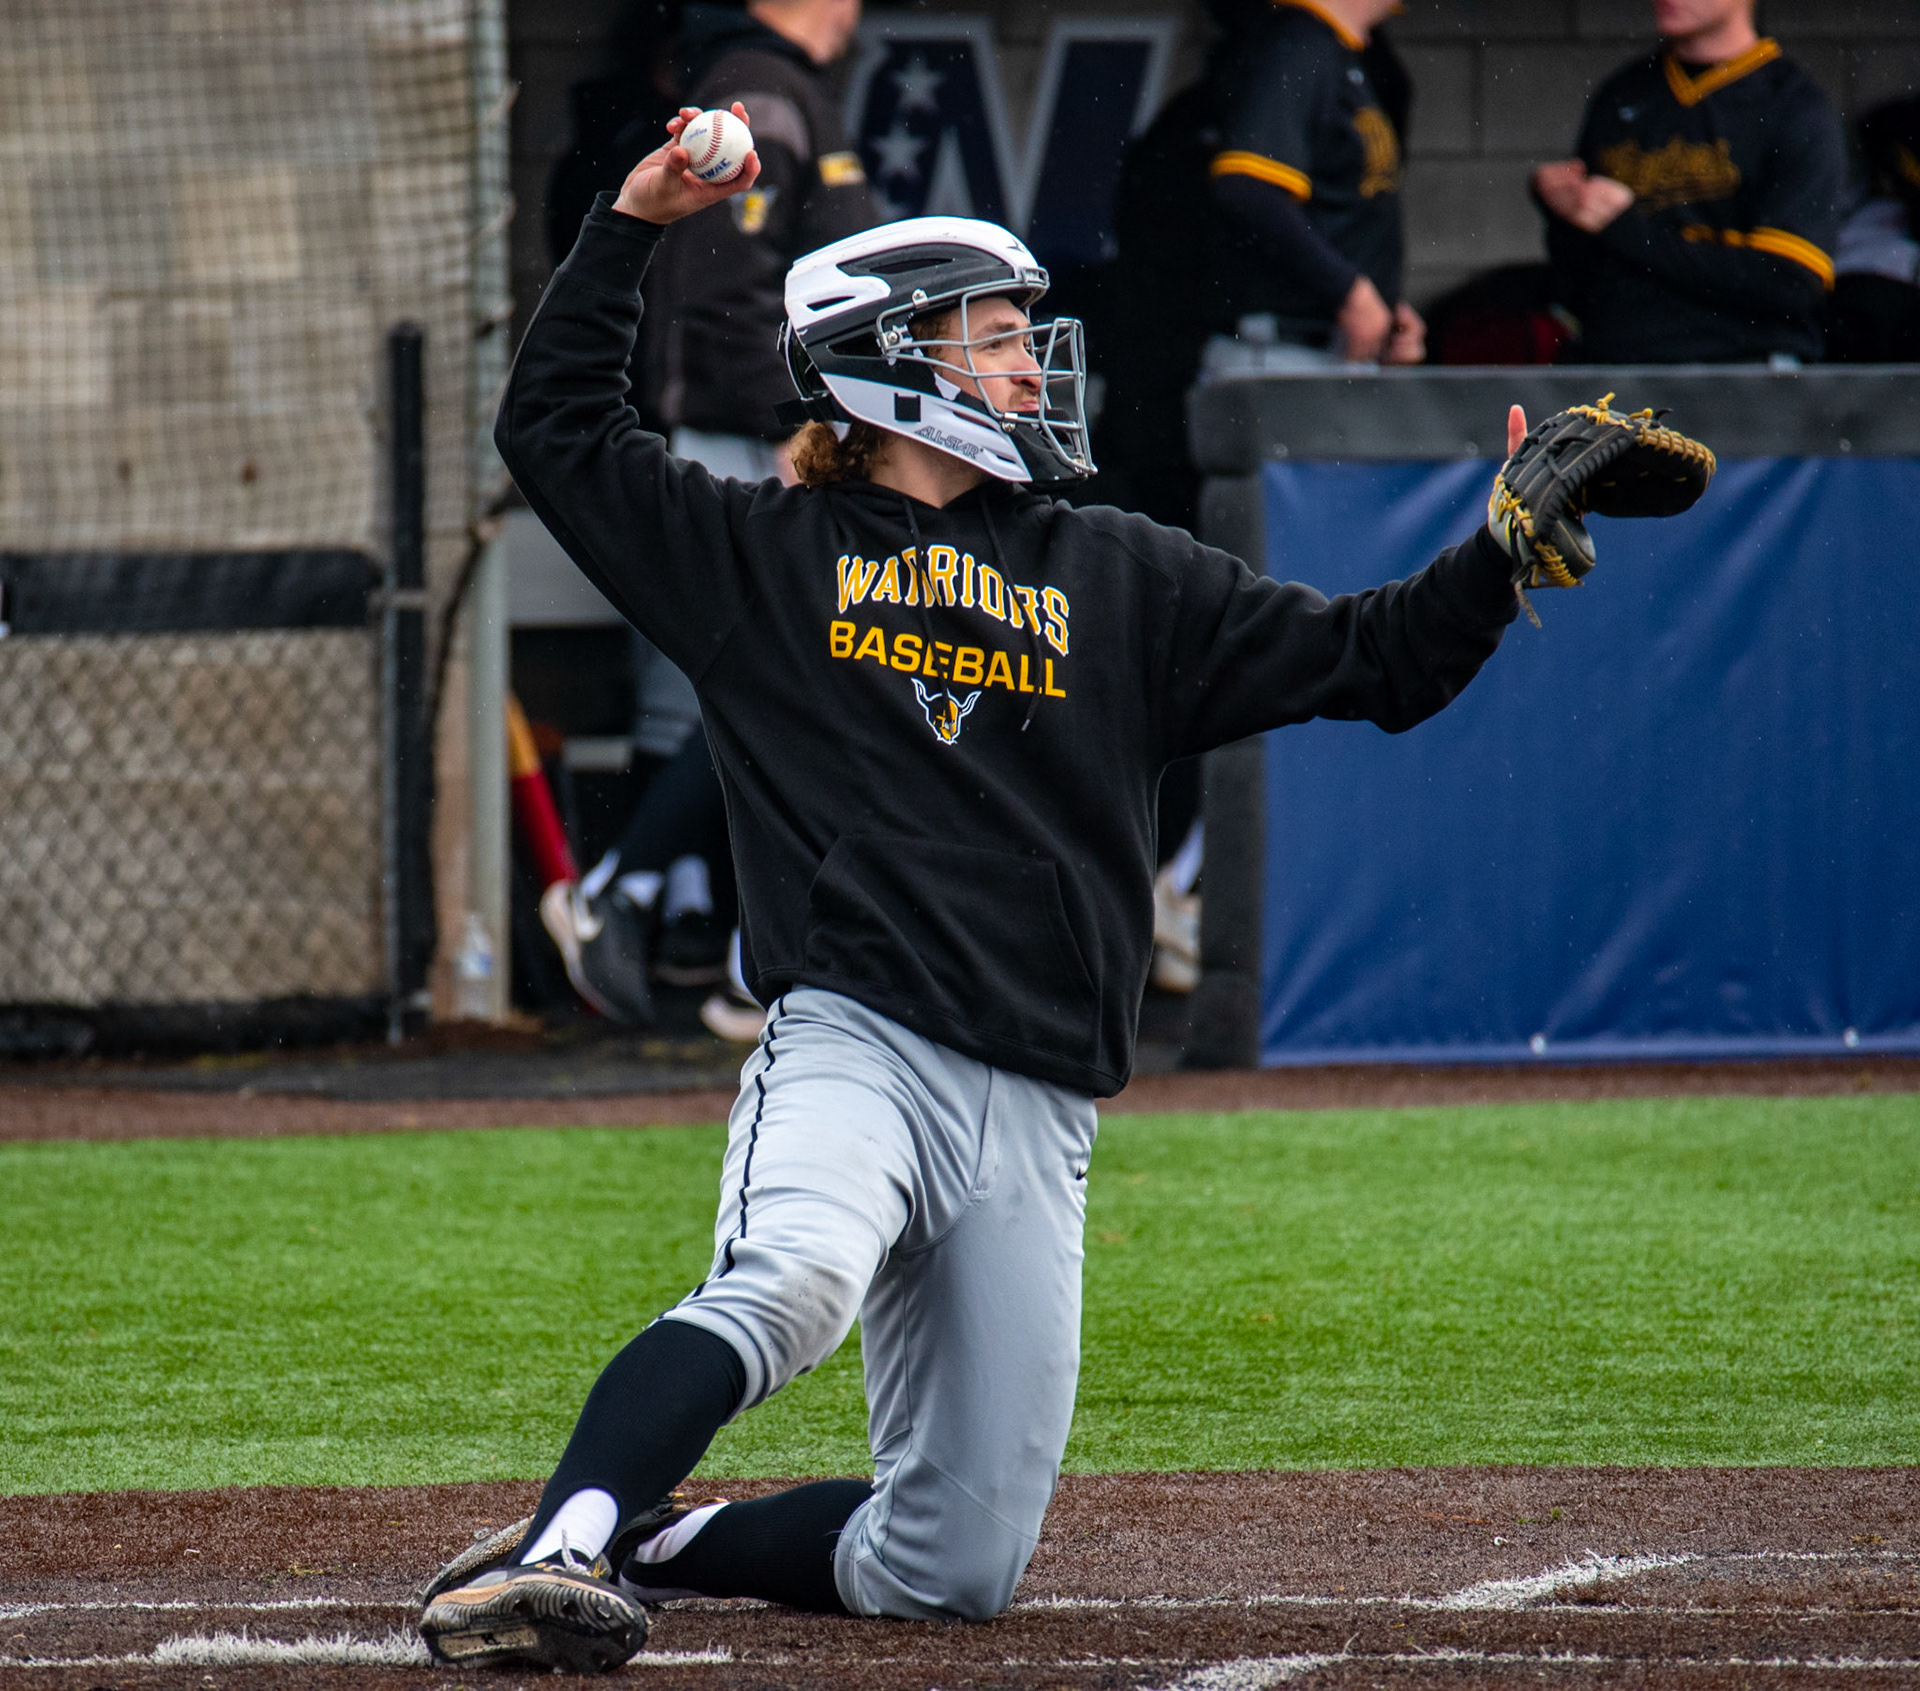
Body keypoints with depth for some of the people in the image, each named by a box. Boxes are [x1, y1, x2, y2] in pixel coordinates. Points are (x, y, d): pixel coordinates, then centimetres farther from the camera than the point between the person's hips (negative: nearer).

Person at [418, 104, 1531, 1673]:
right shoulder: (762, 554, 12)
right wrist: (632, 229, 6)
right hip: (855, 1046, -4)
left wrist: (1505, 550, -2)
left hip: (1037, 1122, 4)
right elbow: (557, 428, 14)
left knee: (957, 1566, 2)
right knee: (787, 1282, -39)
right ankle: (549, 1558, -43)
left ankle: (646, 1541, 21)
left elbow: (1376, 661, 14)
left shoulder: (1121, 580, 17)